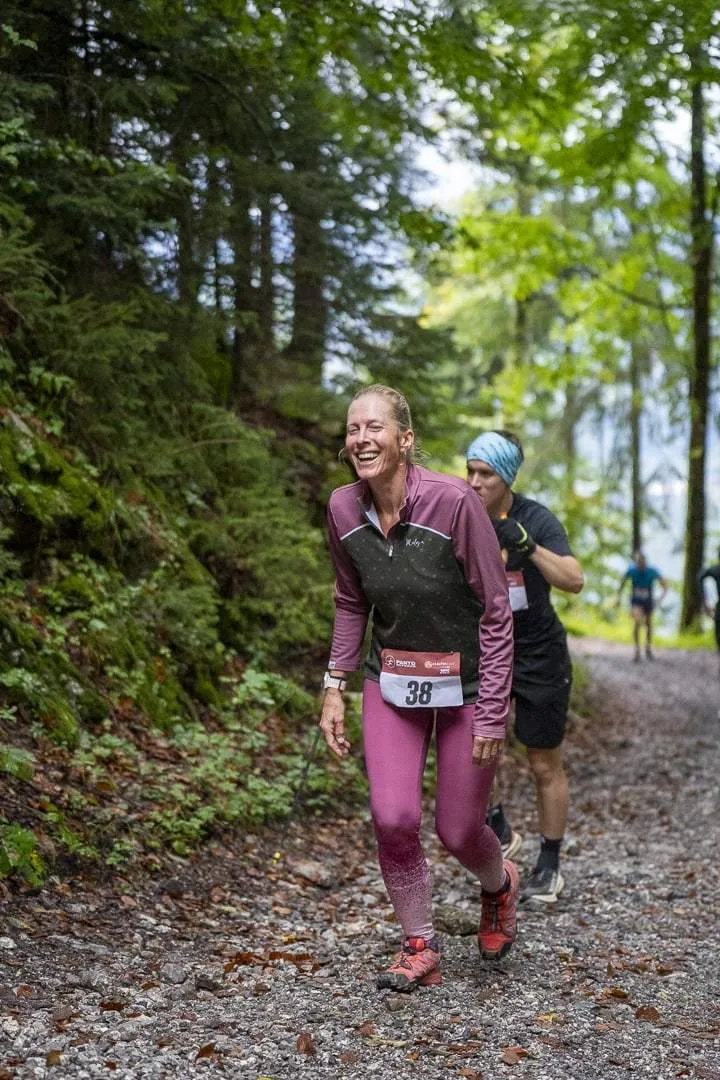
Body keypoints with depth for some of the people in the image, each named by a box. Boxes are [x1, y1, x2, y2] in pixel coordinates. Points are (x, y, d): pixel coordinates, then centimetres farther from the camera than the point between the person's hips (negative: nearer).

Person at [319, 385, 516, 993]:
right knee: (392, 819, -8)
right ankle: (420, 948, 16)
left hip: (465, 683, -3)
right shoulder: (343, 509, -8)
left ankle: (501, 885, 43)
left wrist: (492, 710, -16)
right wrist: (335, 687, 4)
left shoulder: (453, 501, -23)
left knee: (458, 831, 6)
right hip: (392, 681, 3)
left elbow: (496, 611, -16)